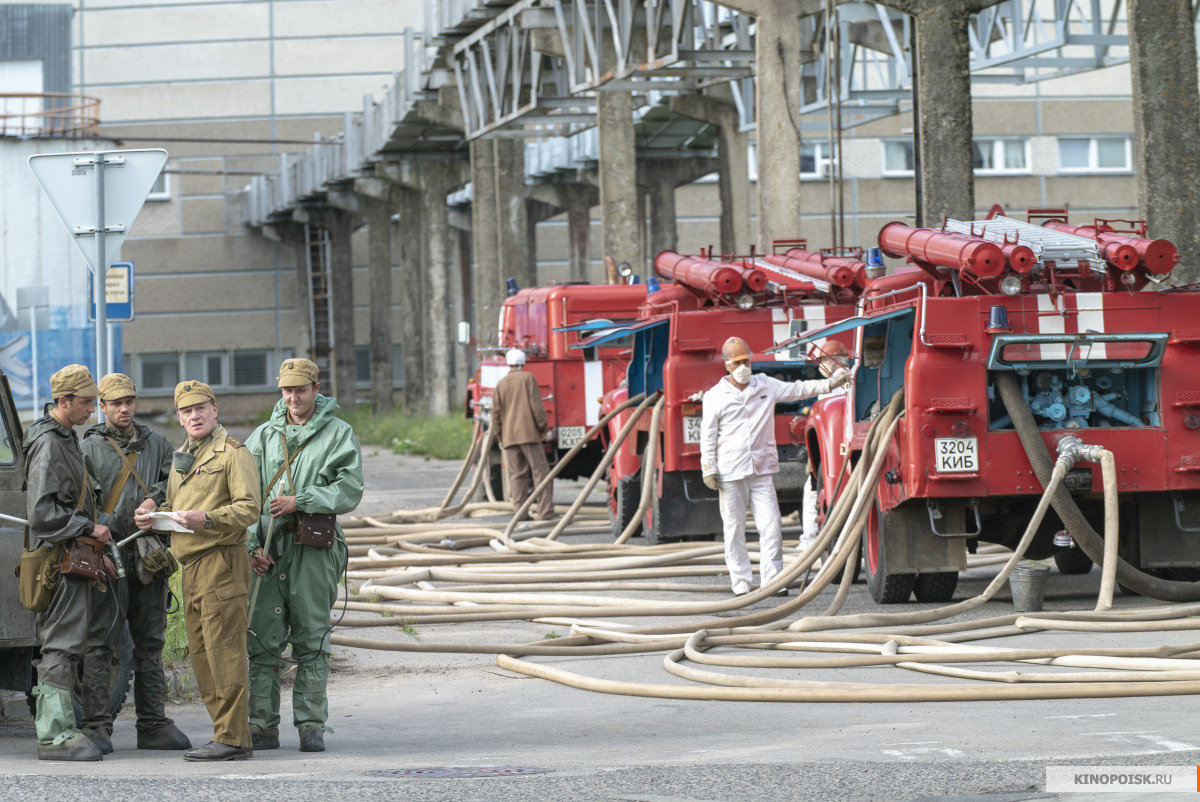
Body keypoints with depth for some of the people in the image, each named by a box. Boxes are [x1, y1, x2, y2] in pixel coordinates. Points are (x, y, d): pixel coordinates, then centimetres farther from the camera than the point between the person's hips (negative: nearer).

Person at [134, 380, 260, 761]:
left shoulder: (234, 453, -6)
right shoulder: (181, 458, 21)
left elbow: (249, 508, -15)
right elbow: (174, 505, 31)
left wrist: (206, 519, -27)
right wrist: (154, 517, 9)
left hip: (221, 561, -9)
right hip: (190, 567, 9)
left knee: (224, 651, -11)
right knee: (201, 654, 9)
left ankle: (232, 739, -11)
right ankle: (226, 732, 14)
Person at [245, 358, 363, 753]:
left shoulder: (338, 434, 5)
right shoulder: (264, 435, 14)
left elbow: (349, 490, -5)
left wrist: (299, 502, -14)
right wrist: (251, 545, -3)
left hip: (314, 549, -2)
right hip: (267, 549, 2)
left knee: (311, 643, 1)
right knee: (262, 641, -1)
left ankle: (311, 727, 5)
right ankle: (262, 727, 3)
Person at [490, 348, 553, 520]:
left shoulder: (501, 385, 10)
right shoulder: (527, 378, -1)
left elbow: (496, 413, 10)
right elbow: (536, 405, -8)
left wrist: (498, 435, 18)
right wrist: (543, 426, 0)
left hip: (509, 435, 4)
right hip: (529, 433, -4)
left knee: (517, 475, 5)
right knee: (540, 471, -4)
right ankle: (545, 511, -12)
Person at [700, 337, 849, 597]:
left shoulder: (765, 386, 10)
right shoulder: (715, 397, 3)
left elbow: (797, 390, 11)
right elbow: (708, 436, 4)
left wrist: (830, 383, 1)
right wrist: (709, 470, -1)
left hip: (762, 470, 2)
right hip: (730, 472, -2)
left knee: (771, 526, -5)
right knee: (734, 529, 1)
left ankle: (773, 580, -2)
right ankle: (741, 583, 8)